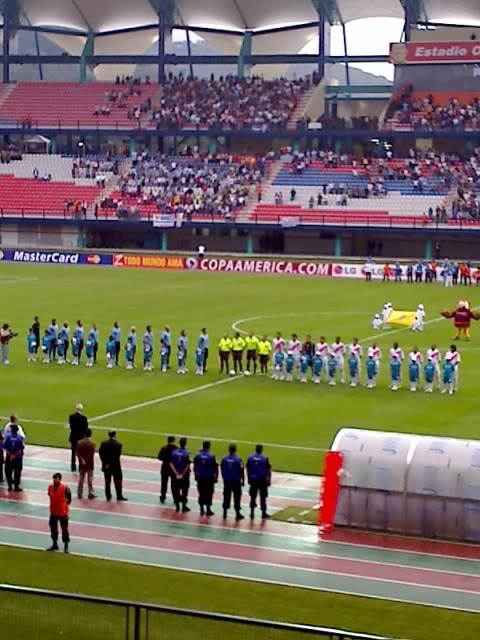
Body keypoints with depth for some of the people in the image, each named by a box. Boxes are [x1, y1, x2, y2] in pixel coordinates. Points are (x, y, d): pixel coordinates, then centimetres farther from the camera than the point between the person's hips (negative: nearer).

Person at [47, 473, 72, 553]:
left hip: (63, 512, -6)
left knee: (64, 529, 2)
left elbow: (69, 499, -8)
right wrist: (53, 505, 10)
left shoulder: (65, 488, -17)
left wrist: (64, 505, -7)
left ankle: (66, 546, 12)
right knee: (53, 528, 15)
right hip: (53, 512, 6)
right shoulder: (50, 487, 0)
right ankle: (54, 545, 30)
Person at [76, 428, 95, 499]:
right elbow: (92, 454, -18)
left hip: (81, 464, 3)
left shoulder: (79, 442, -5)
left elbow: (77, 453, -8)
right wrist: (85, 460, -10)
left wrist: (82, 460, -11)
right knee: (90, 478, 5)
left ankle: (79, 492, 15)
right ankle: (90, 493, 6)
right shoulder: (92, 443, -14)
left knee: (81, 477, 13)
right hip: (89, 464, -3)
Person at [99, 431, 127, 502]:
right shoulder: (118, 444, -14)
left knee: (107, 482, 11)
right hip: (115, 466, -3)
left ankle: (108, 497, 14)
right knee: (118, 482, 7)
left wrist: (105, 462, -7)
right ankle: (119, 496, 8)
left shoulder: (104, 443, -6)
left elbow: (100, 453, -9)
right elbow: (118, 455, -16)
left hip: (106, 466, 3)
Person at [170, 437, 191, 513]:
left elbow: (171, 464, -9)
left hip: (175, 475, 2)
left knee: (175, 490, 12)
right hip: (185, 476, -2)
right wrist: (182, 474, -8)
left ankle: (177, 506, 15)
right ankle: (184, 506, 15)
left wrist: (176, 474, -11)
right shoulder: (186, 454, -14)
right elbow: (187, 466, -16)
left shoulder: (174, 452, -5)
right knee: (184, 491, 10)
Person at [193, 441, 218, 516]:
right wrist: (216, 477, 3)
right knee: (208, 494, 5)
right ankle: (208, 510, 7)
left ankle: (202, 510, 12)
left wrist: (196, 475, 16)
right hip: (209, 478, -3)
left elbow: (194, 467, 4)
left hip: (200, 478, 3)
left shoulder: (198, 455, -3)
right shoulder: (211, 456, -11)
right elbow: (215, 468, -9)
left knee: (201, 494, 10)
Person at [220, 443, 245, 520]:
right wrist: (242, 480, 3)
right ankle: (238, 514, 4)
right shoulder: (238, 459, -11)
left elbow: (222, 469, 5)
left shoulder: (224, 458, -2)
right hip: (236, 481, -3)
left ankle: (225, 513, 16)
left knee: (226, 497, 12)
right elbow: (241, 470, -9)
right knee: (237, 497, 4)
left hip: (227, 481, 3)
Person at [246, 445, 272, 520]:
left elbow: (248, 469, 4)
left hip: (253, 480, 2)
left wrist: (249, 479, 15)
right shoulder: (265, 458, -8)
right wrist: (269, 480, 3)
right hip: (262, 480, -2)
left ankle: (252, 513, 10)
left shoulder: (250, 458, -1)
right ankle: (264, 513, 11)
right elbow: (268, 470, -6)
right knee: (263, 497, 7)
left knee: (253, 497, 10)